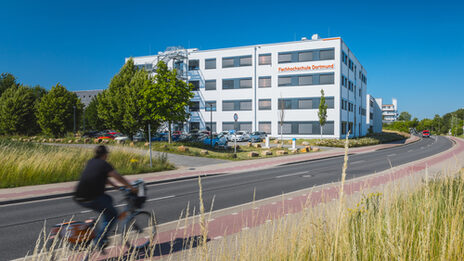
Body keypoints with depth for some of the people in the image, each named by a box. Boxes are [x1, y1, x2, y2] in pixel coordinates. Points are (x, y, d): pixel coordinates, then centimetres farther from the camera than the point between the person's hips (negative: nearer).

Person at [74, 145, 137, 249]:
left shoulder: (90, 162, 17)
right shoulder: (104, 164, -5)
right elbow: (119, 178, -6)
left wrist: (115, 186, 29)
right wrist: (132, 188, 4)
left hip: (78, 198, 8)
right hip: (91, 199, -8)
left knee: (108, 199, 27)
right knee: (113, 214, 8)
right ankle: (99, 241, 1)